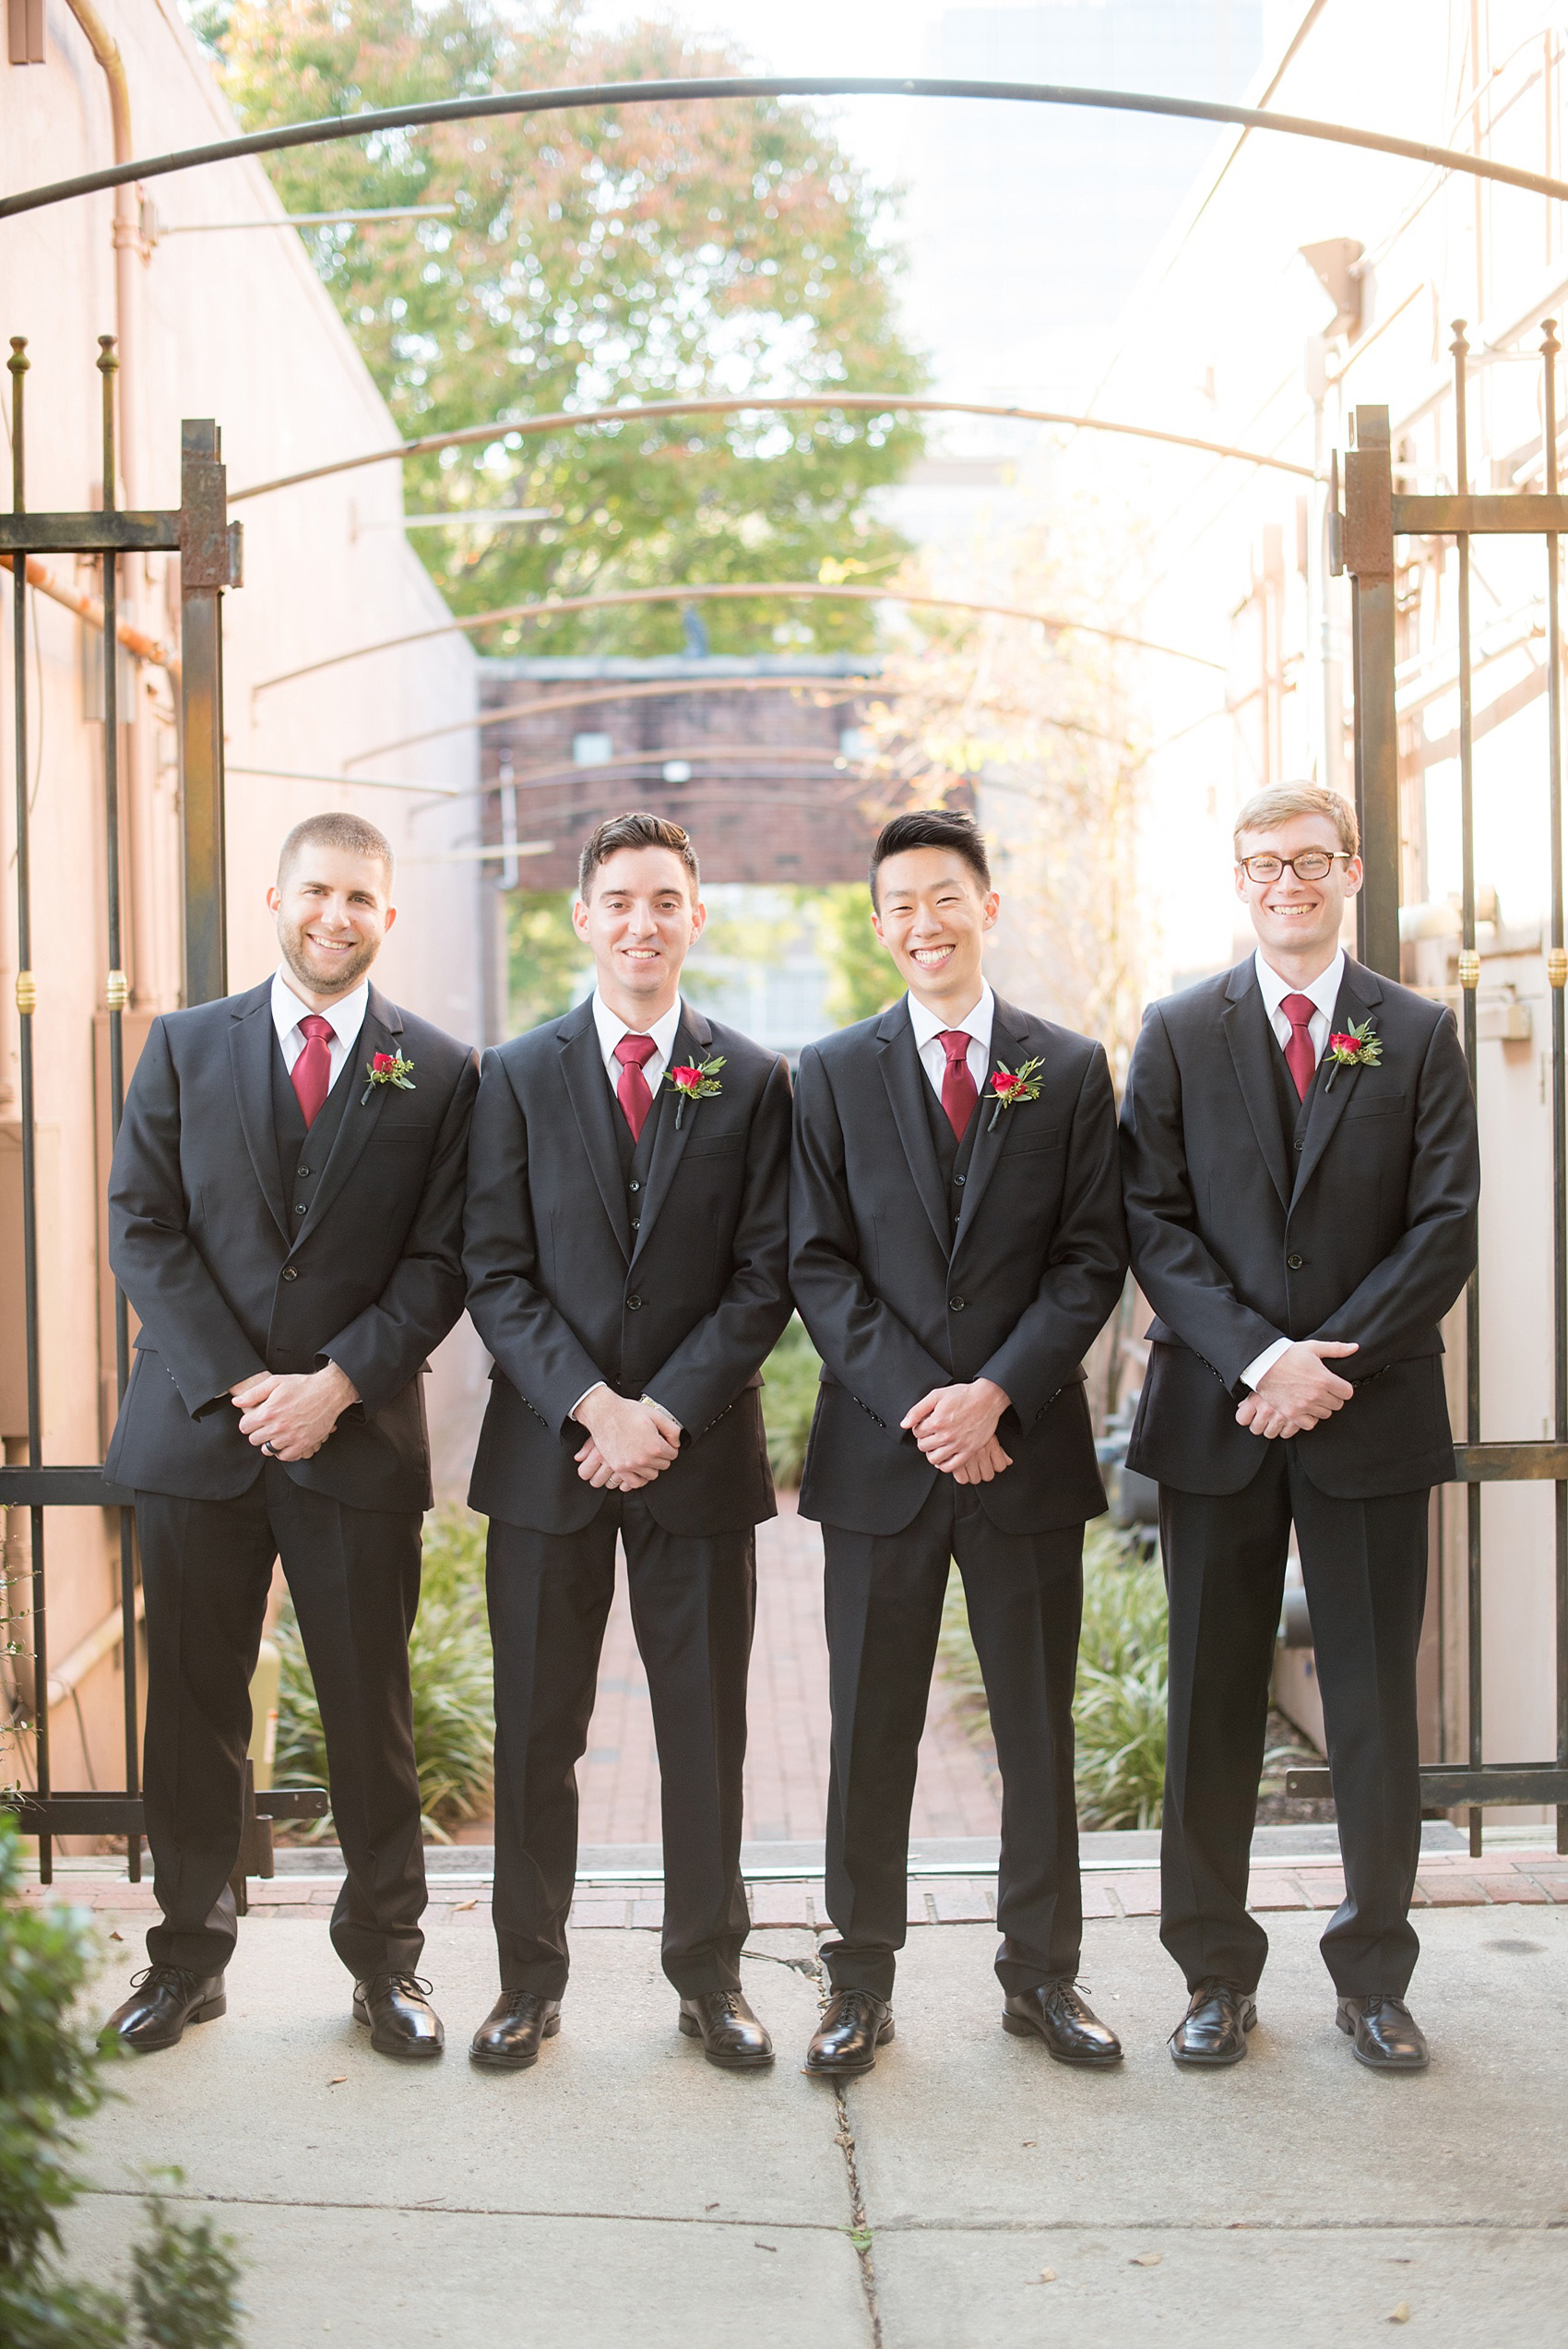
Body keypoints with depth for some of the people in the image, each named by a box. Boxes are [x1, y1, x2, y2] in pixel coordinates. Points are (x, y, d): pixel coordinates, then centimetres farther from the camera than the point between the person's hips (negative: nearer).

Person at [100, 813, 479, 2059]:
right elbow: (144, 1231, 1)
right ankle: (189, 1956, 22)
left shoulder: (440, 1071, 4)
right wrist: (236, 1384, -10)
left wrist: (338, 1383, -13)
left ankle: (386, 1956, 20)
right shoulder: (187, 1046, 7)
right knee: (192, 1710, 7)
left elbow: (440, 1258, 0)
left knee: (372, 1715, 6)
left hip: (360, 1439, -1)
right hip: (198, 1431, 1)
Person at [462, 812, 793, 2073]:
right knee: (537, 1730, 6)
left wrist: (668, 1412, -11)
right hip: (546, 1448, 0)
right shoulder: (518, 1077, 5)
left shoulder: (753, 1083, 5)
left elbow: (764, 1279, 0)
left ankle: (709, 1972, 20)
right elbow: (496, 1274, 0)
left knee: (705, 1729, 6)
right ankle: (530, 1979, 19)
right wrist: (590, 1403, -13)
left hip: (699, 1449, 0)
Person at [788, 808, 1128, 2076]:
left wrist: (997, 1392, -12)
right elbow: (819, 1264, 0)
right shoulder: (834, 1074, 6)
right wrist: (913, 1402, -12)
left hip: (1026, 1446, 0)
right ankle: (863, 1983, 17)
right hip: (881, 1448, 0)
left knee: (1038, 1724, 8)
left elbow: (1092, 1258, 0)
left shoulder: (1071, 1070, 6)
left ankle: (1043, 1974, 21)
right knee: (871, 1728, 5)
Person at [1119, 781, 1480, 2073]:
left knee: (1375, 1705, 6)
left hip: (1373, 1419, 0)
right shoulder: (1179, 1032, 6)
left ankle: (1374, 1976, 20)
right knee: (1213, 1703, 6)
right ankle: (1218, 1975, 19)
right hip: (1216, 1417, 0)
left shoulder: (1419, 1036, 5)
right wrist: (1255, 1357, -14)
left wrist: (1329, 1359, -13)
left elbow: (1446, 1226, -2)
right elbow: (1155, 1224, -1)